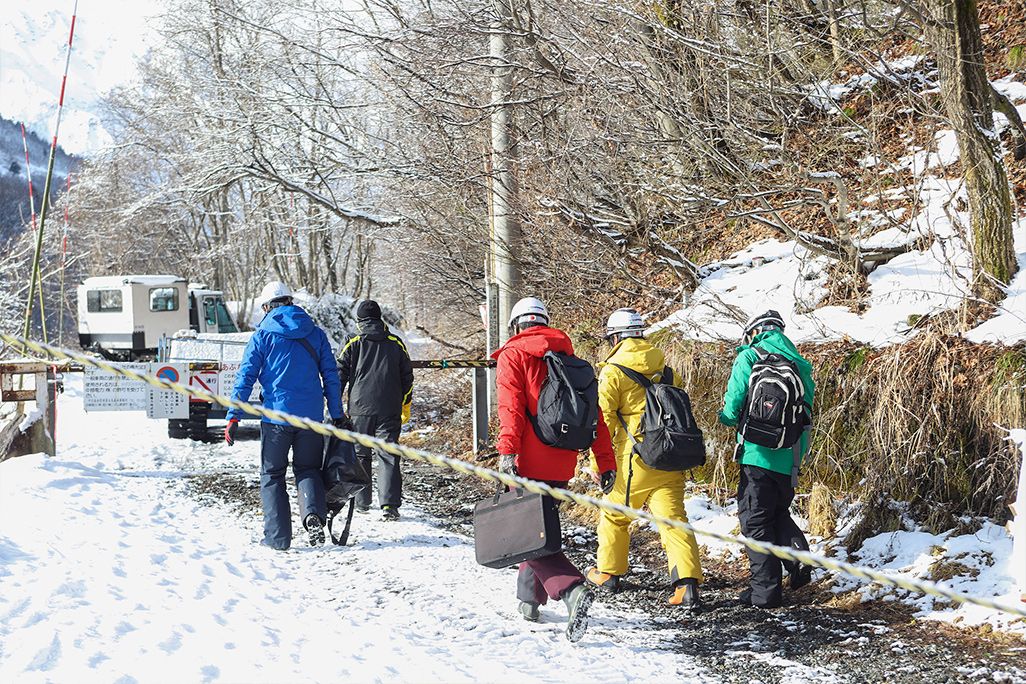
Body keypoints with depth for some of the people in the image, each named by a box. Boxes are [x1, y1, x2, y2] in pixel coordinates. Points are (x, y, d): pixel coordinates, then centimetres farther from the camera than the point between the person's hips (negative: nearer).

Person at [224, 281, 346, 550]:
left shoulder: (263, 336, -1)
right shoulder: (316, 334, 7)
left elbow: (246, 377, -5)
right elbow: (331, 376, 8)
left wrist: (233, 417, -4)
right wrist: (337, 415, 13)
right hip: (311, 416, 2)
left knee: (272, 475, 10)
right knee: (308, 469, 16)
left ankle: (278, 536, 5)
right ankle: (312, 512, -12)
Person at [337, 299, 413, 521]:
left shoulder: (353, 344, 0)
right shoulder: (396, 344, 5)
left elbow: (339, 375, 1)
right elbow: (407, 376, 11)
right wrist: (406, 403, 23)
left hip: (360, 409, 0)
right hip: (389, 410, 1)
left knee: (359, 455, 13)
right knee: (388, 457, -1)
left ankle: (361, 502, 18)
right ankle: (390, 505, -13)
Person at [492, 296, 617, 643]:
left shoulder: (513, 356, -1)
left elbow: (511, 406, -17)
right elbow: (594, 414, 12)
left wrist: (507, 452, -26)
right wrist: (606, 464, 13)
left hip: (529, 462, -6)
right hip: (562, 464, 6)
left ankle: (573, 590, -28)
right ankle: (529, 599, 30)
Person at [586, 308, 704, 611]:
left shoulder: (613, 371, -4)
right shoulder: (665, 368, 13)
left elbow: (603, 419, -8)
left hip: (635, 460, -4)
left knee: (615, 514, 16)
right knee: (673, 517, -1)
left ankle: (609, 573, 29)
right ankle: (687, 583, -15)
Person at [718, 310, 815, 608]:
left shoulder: (749, 358, -6)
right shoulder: (799, 365, 11)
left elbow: (732, 408, -10)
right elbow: (807, 409, 11)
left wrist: (728, 417, 12)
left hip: (758, 453, -6)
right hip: (790, 457, 6)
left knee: (755, 520, 3)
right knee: (778, 512, 23)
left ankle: (766, 590, 3)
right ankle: (799, 559, 0)